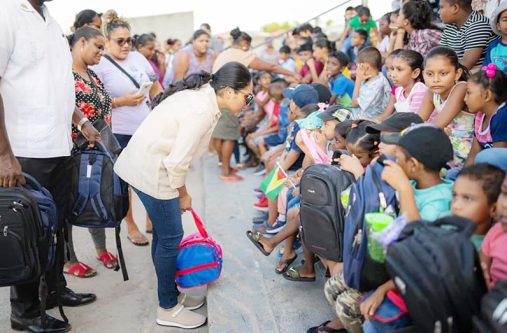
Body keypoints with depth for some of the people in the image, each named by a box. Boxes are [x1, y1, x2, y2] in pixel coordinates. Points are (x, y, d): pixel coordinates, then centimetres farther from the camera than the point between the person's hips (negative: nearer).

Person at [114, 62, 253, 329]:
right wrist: (183, 194, -5)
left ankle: (170, 294, 35)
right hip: (150, 171, -10)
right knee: (171, 237, 2)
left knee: (163, 233, 19)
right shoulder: (202, 110, -24)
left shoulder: (202, 95, 6)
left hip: (145, 164, 10)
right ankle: (168, 309, 17)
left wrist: (180, 191, 14)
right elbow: (177, 162, -22)